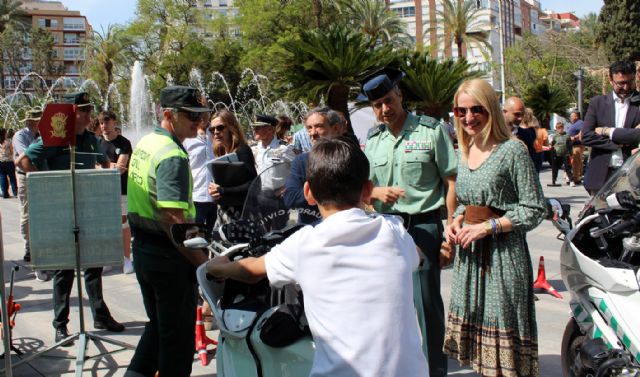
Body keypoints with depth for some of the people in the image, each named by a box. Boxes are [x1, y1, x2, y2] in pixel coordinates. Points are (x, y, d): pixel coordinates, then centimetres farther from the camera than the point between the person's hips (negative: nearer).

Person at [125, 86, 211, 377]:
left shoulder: (144, 143, 9)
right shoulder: (173, 156, -21)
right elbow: (173, 218, -29)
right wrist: (203, 261, -25)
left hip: (142, 249, 9)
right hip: (169, 255, -9)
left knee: (158, 324, 24)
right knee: (178, 332, 7)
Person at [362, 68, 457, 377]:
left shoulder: (432, 130, -3)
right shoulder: (372, 139, 13)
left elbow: (452, 183, -5)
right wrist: (377, 192, -8)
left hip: (423, 227, -5)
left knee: (426, 305, -3)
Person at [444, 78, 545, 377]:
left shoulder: (512, 150, -10)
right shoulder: (465, 152, 11)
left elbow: (534, 210, -11)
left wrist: (489, 227, -17)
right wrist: (456, 222, 3)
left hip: (502, 254, -7)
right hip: (468, 254, 7)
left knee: (502, 335, -3)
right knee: (474, 323, 11)